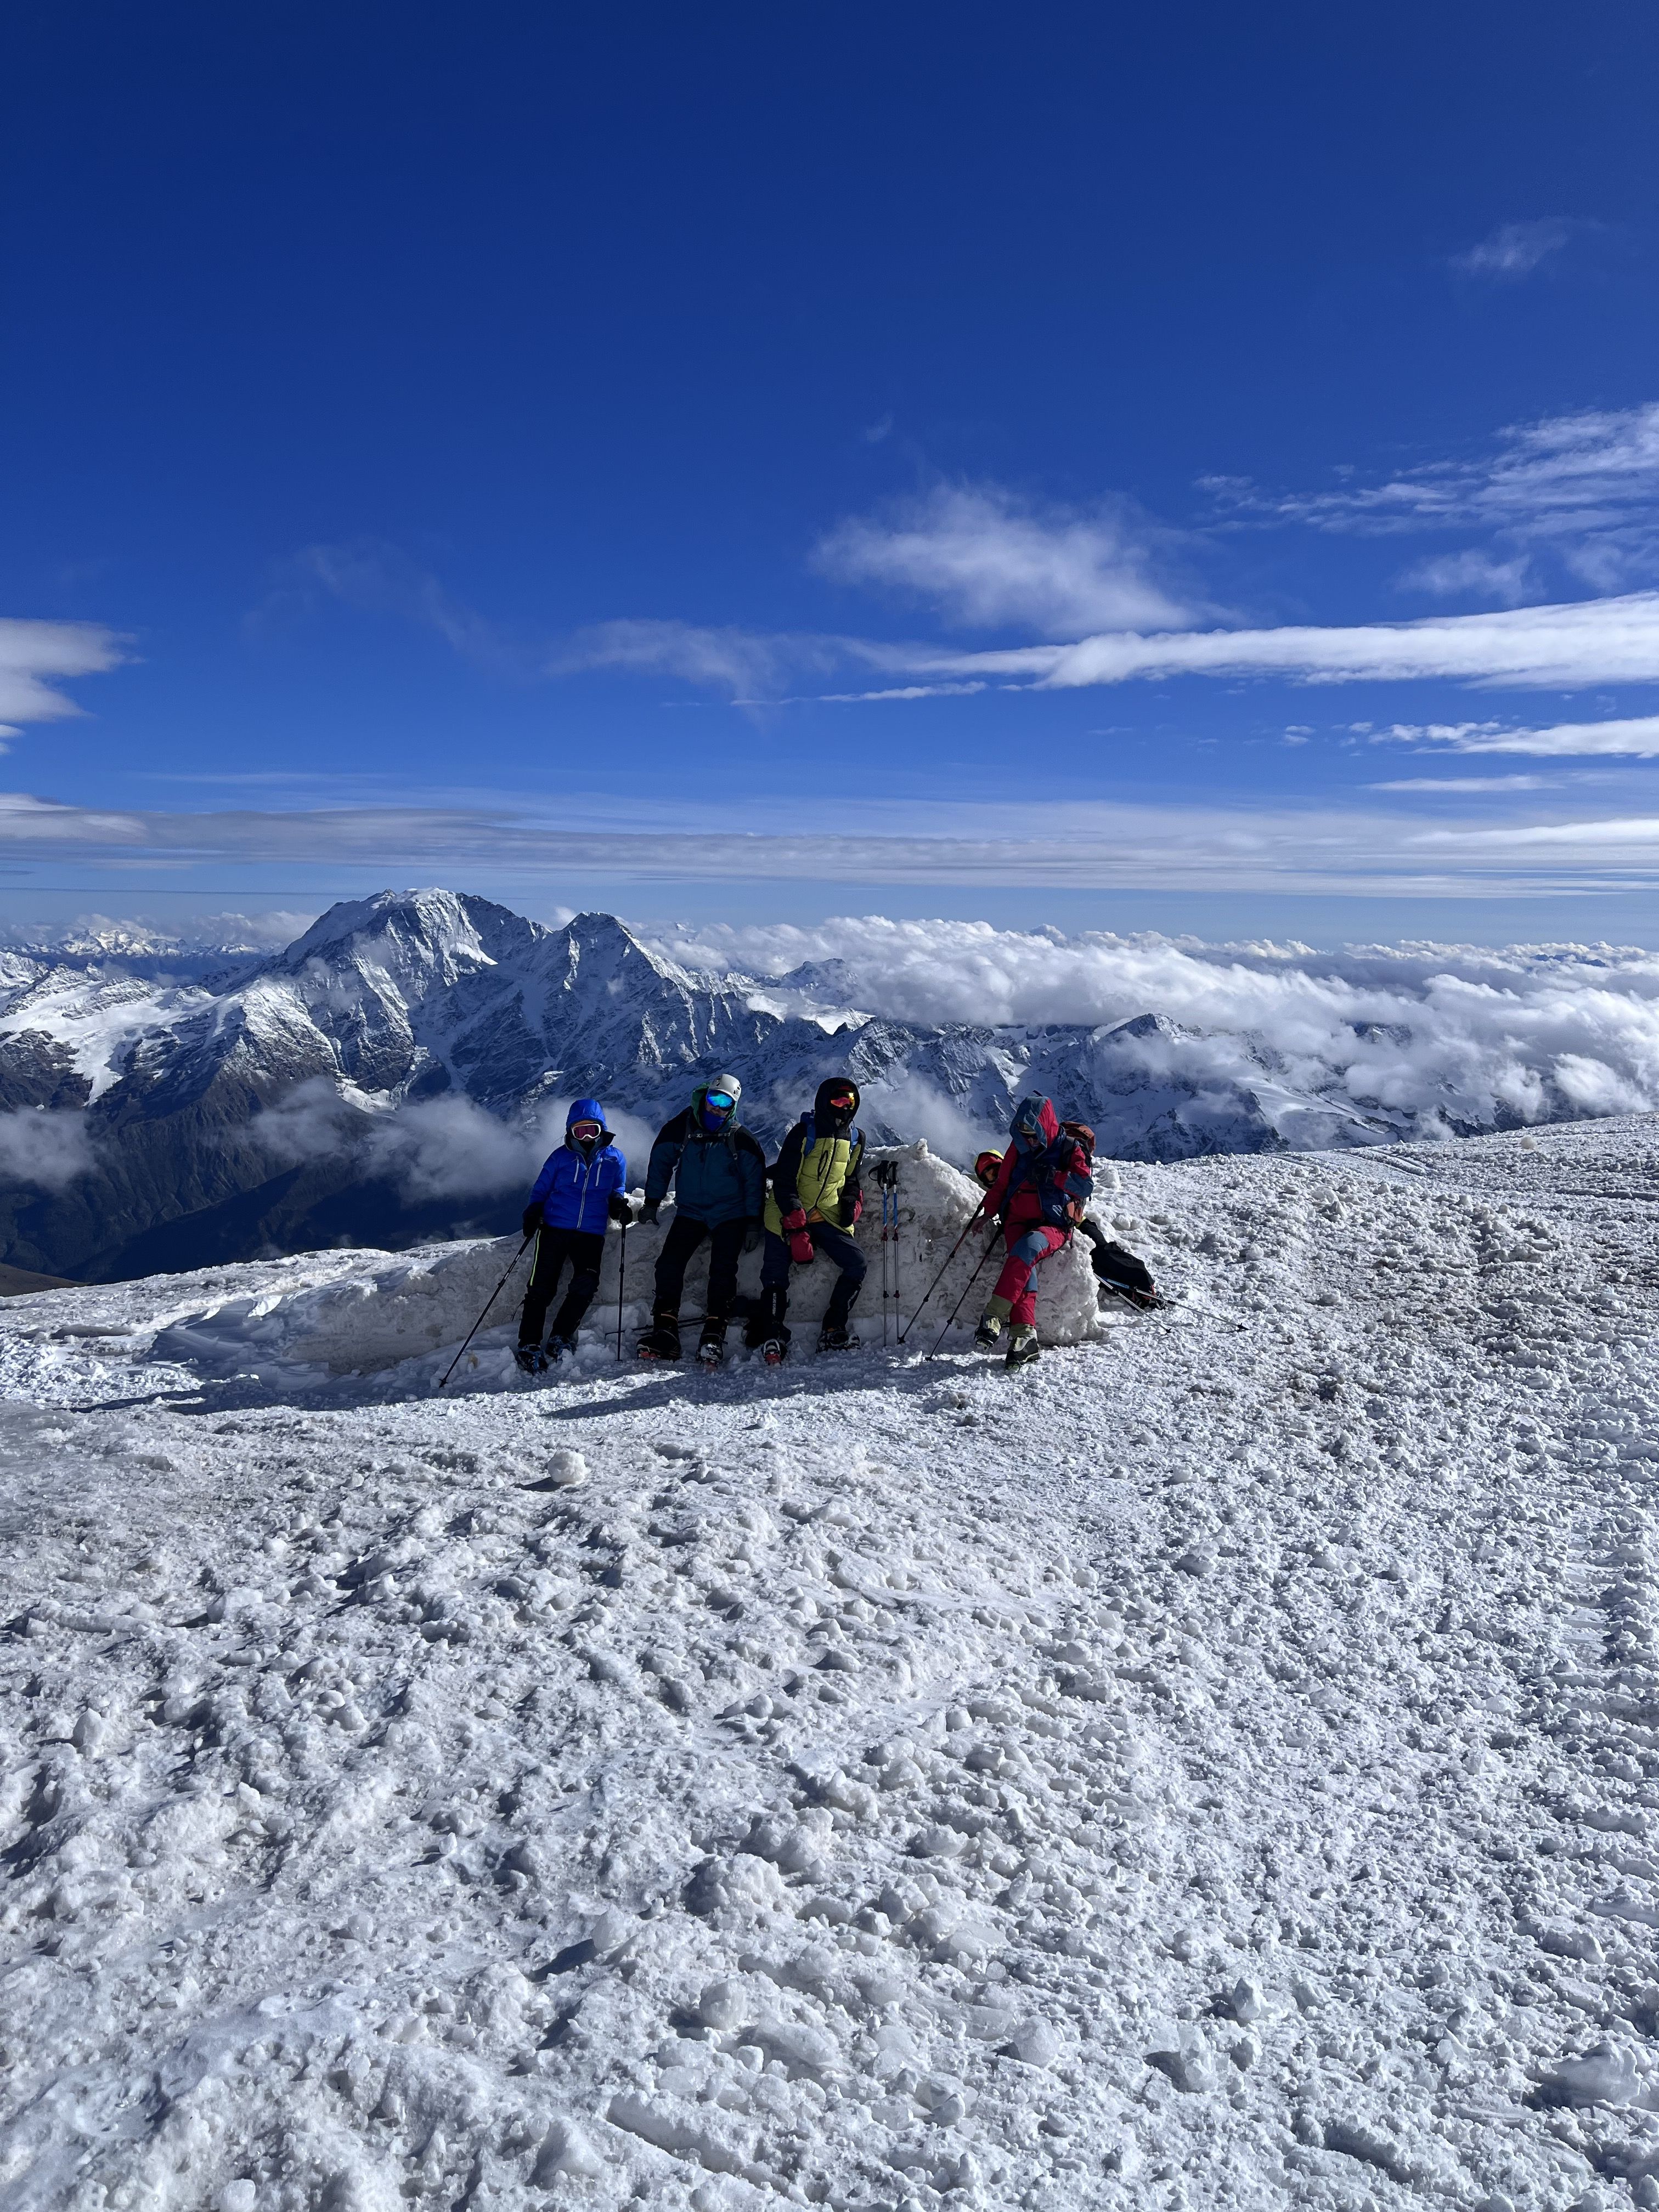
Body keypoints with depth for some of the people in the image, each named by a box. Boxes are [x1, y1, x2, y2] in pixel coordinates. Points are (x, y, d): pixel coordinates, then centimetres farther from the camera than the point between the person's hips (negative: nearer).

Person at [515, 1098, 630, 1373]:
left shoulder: (614, 1159, 8)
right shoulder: (561, 1157, 5)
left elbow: (615, 1193, 20)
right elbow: (540, 1191, 10)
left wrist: (619, 1206, -2)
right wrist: (532, 1214, -8)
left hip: (591, 1233, 1)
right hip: (555, 1228, -1)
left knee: (587, 1283, -18)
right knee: (542, 1286, -9)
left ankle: (561, 1338, -4)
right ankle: (529, 1345, -2)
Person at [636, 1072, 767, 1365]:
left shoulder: (741, 1139, -3)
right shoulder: (680, 1129, 0)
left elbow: (755, 1181, 0)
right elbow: (661, 1162, 13)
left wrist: (753, 1223, -5)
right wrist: (652, 1203, 12)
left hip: (729, 1214, -1)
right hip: (690, 1211, 2)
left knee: (723, 1271, -14)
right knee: (669, 1264, -13)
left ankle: (714, 1332, -11)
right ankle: (665, 1330, -11)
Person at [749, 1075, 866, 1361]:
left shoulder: (855, 1139, 8)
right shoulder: (804, 1134, -10)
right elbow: (784, 1183, -12)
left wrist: (852, 1201, 1)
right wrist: (796, 1223, -20)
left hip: (829, 1216, 5)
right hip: (789, 1215, -4)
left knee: (857, 1265, -10)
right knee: (776, 1276, -12)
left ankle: (832, 1331, -2)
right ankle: (771, 1338, -3)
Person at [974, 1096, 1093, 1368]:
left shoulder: (1069, 1148, 2)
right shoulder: (1019, 1147, 15)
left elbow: (1086, 1184, -9)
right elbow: (1002, 1183, 22)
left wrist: (1053, 1176, -18)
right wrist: (988, 1213, 12)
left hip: (1053, 1224, -4)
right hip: (1018, 1220, 4)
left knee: (1027, 1249, -36)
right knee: (1025, 1266, -27)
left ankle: (994, 1317, -43)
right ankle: (1024, 1336, -38)